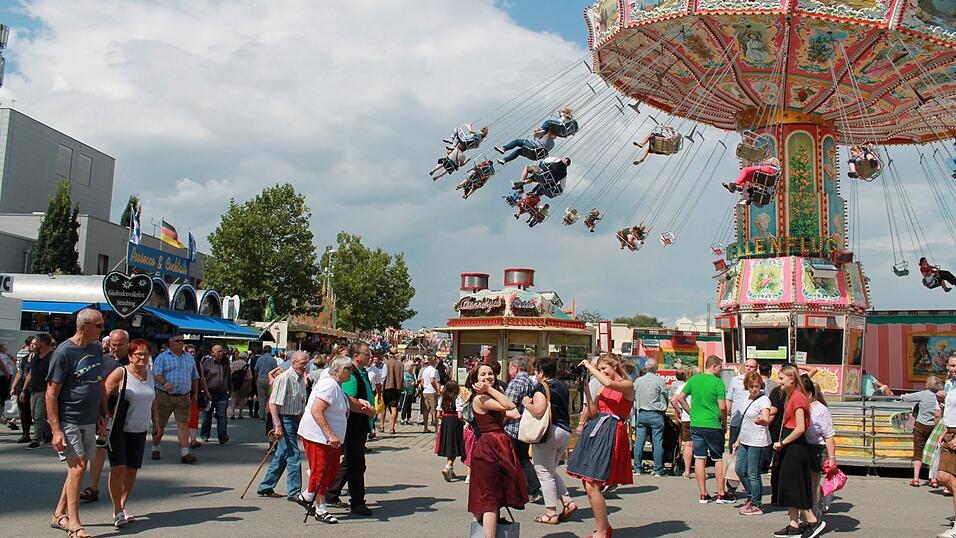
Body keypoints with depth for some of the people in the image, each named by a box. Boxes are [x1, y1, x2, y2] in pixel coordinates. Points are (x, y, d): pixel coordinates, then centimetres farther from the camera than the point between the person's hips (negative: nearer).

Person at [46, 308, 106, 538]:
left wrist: (103, 415, 14)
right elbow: (51, 393, -14)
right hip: (68, 421, -7)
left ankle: (59, 514, 27)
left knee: (78, 467, 12)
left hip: (89, 421, 7)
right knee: (77, 467, -9)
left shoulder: (97, 348, 7)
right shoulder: (64, 352, -15)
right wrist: (55, 430, -18)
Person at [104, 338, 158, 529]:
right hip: (119, 430, -6)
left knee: (132, 469, 7)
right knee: (118, 468, -12)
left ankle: (122, 507, 21)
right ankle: (118, 512, -5)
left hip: (139, 431, 6)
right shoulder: (120, 373, -10)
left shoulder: (149, 374, 10)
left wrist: (155, 421, 19)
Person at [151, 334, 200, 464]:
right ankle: (155, 449, 25)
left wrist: (195, 393, 17)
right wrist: (164, 383, -30)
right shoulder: (162, 357, 0)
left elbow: (195, 377, 20)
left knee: (183, 424, -5)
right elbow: (156, 374, -12)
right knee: (160, 425, 7)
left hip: (184, 397, 3)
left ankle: (184, 453, -6)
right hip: (164, 396, -3)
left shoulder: (189, 358, 15)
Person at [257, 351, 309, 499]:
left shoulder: (301, 379, 12)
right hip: (285, 420, -9)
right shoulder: (284, 378, -15)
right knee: (293, 455, -6)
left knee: (281, 456, 14)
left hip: (296, 420, 9)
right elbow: (273, 404, -18)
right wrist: (278, 426, -23)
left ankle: (265, 487, 25)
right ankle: (294, 492, 1)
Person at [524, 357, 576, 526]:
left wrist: (527, 403, -8)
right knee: (551, 470, 20)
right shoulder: (563, 386, 13)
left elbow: (538, 411, -24)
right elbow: (569, 411, 20)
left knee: (544, 472, 1)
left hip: (550, 432, -8)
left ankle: (551, 513, 2)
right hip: (566, 432, 8)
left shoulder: (541, 388, -12)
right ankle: (567, 501, 8)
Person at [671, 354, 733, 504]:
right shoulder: (718, 382, -9)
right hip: (713, 426, -4)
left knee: (699, 458, 6)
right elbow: (722, 407, -13)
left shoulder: (693, 379, 6)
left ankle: (703, 494, 10)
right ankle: (721, 494, 13)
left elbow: (680, 398, 8)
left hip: (696, 424, 5)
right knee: (718, 459, 8)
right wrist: (724, 423, 3)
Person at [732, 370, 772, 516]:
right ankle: (752, 498, 30)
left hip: (758, 443, -9)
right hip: (745, 442, 9)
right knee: (740, 469, 14)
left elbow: (767, 420, -31)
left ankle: (756, 505, 11)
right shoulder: (748, 398, 11)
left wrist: (761, 421, -54)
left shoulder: (763, 400, -14)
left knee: (753, 475, -2)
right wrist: (738, 440, 22)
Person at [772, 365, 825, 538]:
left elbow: (800, 428, -21)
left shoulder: (798, 397, -16)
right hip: (790, 447, 10)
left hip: (795, 447, -10)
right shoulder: (791, 396, 14)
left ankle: (814, 521, 3)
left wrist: (782, 443, -14)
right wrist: (781, 443, 11)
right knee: (790, 487, 11)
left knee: (794, 488, -4)